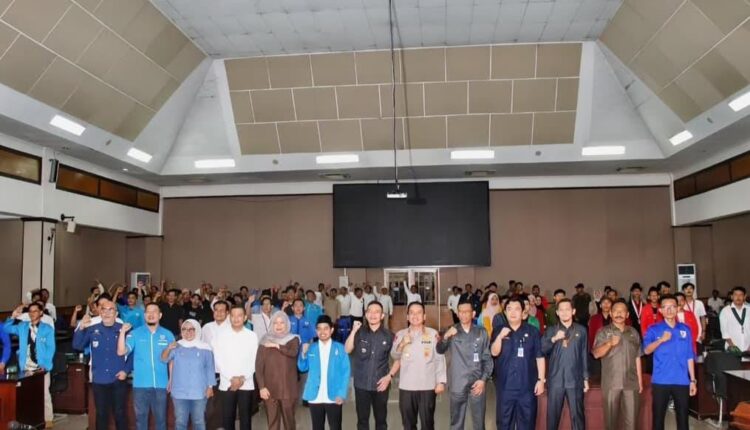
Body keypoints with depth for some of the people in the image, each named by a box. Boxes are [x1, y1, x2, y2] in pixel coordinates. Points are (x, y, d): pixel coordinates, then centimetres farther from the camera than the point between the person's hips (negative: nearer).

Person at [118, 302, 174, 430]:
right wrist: (123, 332, -18)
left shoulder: (167, 335, 3)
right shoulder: (135, 333, 1)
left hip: (161, 385, 0)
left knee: (161, 418, 9)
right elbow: (121, 352, -10)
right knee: (141, 417, 11)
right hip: (140, 384, 0)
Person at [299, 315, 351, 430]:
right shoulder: (311, 348, 4)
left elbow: (346, 372, -3)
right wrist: (304, 354, -7)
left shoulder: (340, 348, -2)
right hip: (315, 397, 2)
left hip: (334, 397, -2)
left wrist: (342, 394, -11)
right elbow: (302, 368, 10)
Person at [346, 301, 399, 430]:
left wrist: (389, 376, -8)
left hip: (380, 384, 0)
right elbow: (347, 350, -10)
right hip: (361, 384, 1)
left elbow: (398, 359, 4)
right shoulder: (359, 332, 0)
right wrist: (353, 331, -19)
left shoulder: (388, 335, -2)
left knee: (381, 419, 11)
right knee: (362, 419, 9)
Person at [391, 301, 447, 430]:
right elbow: (394, 356, 6)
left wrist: (441, 381, -7)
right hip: (406, 387, 2)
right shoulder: (400, 334, 5)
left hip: (427, 386, -2)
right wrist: (401, 345, -12)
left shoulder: (433, 333, -2)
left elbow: (439, 359, -2)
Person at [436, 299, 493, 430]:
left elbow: (487, 358, 4)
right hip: (458, 385, 0)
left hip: (477, 384, 0)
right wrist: (445, 337, -25)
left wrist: (483, 379, -7)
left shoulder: (481, 332, 3)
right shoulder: (452, 332, 2)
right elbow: (439, 350, -6)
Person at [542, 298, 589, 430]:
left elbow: (584, 355, 7)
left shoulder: (581, 330, 5)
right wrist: (554, 339, -19)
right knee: (552, 414, 5)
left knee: (577, 415, 3)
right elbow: (542, 350, -4)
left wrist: (586, 378, 7)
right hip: (555, 380, 1)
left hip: (575, 380, 0)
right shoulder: (551, 330, 6)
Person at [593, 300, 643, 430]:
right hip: (611, 383, -2)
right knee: (611, 416, 3)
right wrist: (609, 344, -23)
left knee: (631, 418, 3)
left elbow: (637, 358, 12)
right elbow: (596, 354, -7)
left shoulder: (634, 332, 12)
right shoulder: (603, 332, 2)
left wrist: (640, 381, 9)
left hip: (631, 382, 2)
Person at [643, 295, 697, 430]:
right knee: (658, 417, 5)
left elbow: (690, 357, 9)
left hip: (682, 381, 2)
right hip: (660, 381, -2)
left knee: (683, 418, 8)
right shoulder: (654, 329, 0)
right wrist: (661, 340, -28)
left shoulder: (685, 329, 7)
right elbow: (647, 350, -13)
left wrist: (692, 380, 6)